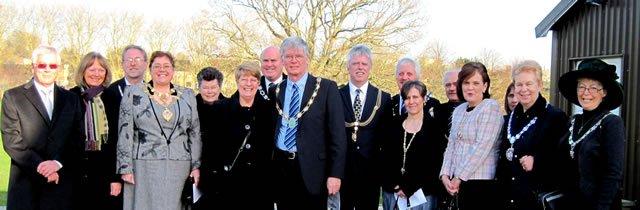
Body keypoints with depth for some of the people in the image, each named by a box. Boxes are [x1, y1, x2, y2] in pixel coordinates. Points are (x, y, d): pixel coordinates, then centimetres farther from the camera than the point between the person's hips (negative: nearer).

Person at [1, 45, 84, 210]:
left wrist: (58, 162, -10)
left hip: (61, 181, 2)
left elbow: (78, 140, 6)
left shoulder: (71, 99, 12)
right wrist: (40, 166, -13)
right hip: (26, 183, -1)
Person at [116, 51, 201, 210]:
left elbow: (195, 133, 10)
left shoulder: (187, 96, 11)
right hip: (144, 166, -1)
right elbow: (125, 132, 1)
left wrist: (196, 165, 4)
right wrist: (125, 167, -5)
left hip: (179, 167, 2)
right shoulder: (133, 93, 5)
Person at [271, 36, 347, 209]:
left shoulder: (326, 88, -3)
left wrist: (335, 174, -12)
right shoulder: (276, 91, 9)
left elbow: (337, 134, -7)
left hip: (312, 170, -3)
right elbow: (272, 130, 15)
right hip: (281, 168, 4)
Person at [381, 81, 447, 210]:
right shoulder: (395, 126, 9)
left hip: (422, 193, -3)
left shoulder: (434, 126, -2)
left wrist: (409, 189, -10)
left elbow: (435, 164, -6)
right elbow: (387, 158, 7)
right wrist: (394, 185, -6)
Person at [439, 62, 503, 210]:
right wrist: (445, 174, -2)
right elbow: (451, 145, 12)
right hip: (458, 182, 6)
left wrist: (459, 177, -14)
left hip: (481, 182, -6)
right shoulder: (459, 110, 13)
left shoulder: (490, 107, -8)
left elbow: (482, 147, -16)